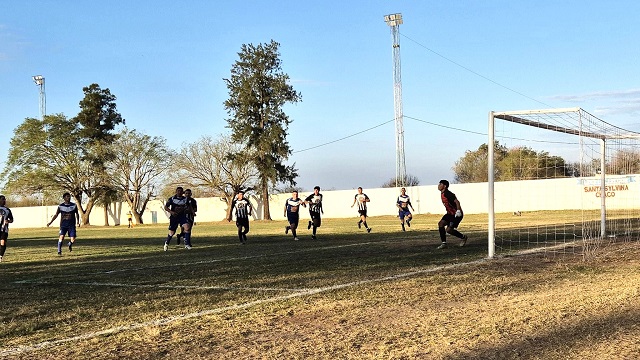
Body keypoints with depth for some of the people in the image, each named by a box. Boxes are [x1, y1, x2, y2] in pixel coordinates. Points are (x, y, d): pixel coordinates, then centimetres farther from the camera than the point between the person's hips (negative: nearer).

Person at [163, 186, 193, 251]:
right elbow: (165, 207, -2)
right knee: (171, 232, 4)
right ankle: (166, 243, 34)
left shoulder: (185, 199, 3)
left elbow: (189, 209, 12)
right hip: (174, 217, -2)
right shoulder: (172, 199, -5)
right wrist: (171, 212, -18)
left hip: (182, 216, 2)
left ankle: (187, 244, -15)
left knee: (187, 227, -23)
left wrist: (187, 210, -12)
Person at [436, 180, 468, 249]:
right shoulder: (442, 194, 9)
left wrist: (458, 211, -38)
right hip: (450, 213, 9)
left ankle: (463, 237, 12)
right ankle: (444, 243, -5)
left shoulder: (448, 194, -21)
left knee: (448, 230, -14)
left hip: (456, 214, -9)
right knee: (441, 223, -8)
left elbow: (457, 202, -29)